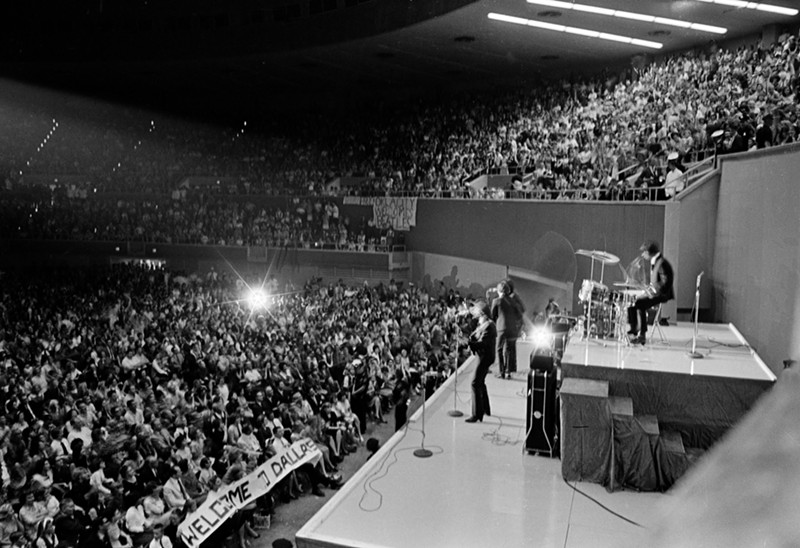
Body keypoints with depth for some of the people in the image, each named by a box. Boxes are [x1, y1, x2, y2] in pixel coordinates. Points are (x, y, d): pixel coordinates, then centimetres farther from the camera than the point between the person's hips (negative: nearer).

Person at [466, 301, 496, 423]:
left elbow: (482, 343, -27)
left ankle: (477, 414, -9)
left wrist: (469, 343, -31)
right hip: (483, 356, 11)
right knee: (480, 382, 22)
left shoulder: (488, 325, -20)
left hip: (485, 357, -11)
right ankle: (485, 409, 38)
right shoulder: (482, 324, 12)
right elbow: (474, 337, 10)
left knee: (476, 383, -11)